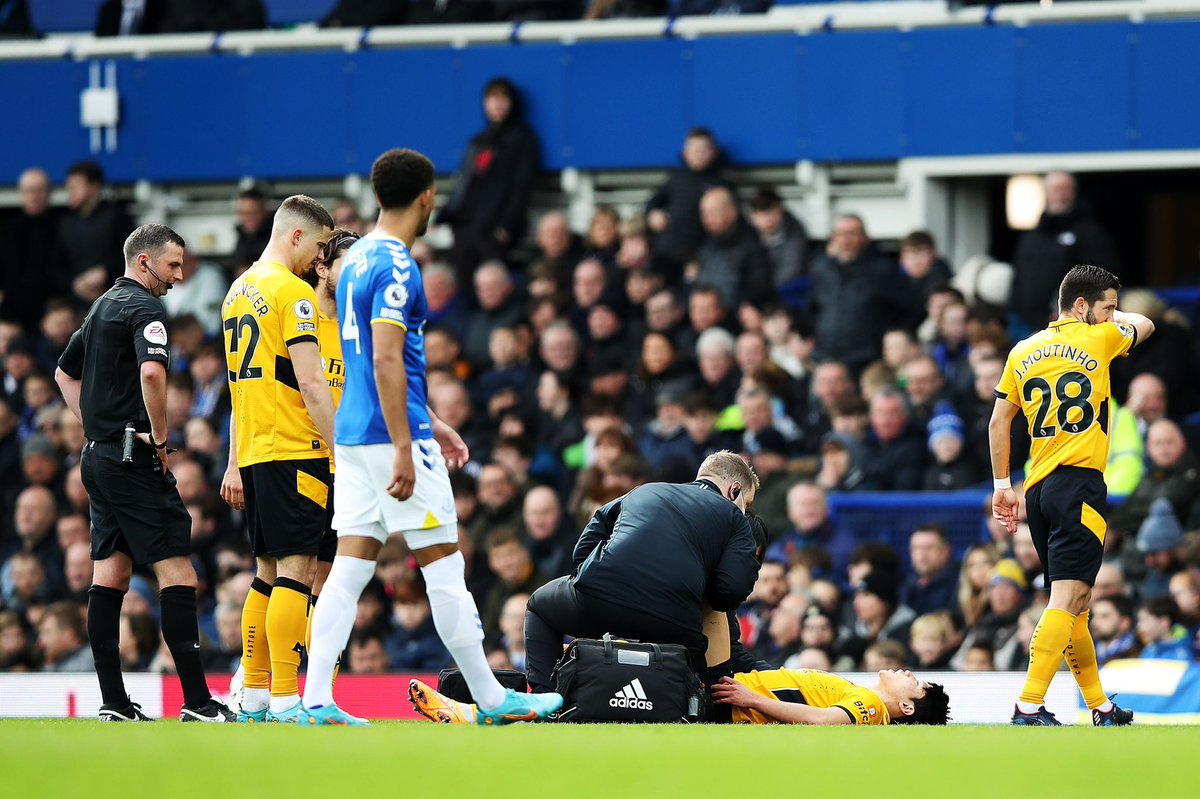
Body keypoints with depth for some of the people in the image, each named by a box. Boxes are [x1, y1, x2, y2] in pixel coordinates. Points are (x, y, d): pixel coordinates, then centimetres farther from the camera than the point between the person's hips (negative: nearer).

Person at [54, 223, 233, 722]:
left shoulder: (103, 307, 18)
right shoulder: (145, 308, -11)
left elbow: (65, 372, 31)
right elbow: (151, 371, -28)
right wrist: (160, 437, -17)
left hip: (98, 457, 9)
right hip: (134, 458, -9)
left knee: (110, 575, 7)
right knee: (176, 571, -10)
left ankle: (113, 702, 5)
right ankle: (196, 702, -15)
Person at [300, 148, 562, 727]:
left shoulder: (357, 259, 15)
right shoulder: (395, 267, -14)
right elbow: (386, 361, -21)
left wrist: (428, 423, 27)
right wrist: (404, 449, -23)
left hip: (354, 434, 9)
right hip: (393, 434, -9)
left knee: (351, 565, 5)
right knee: (444, 565, -2)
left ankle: (317, 700, -1)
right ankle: (492, 700, 4)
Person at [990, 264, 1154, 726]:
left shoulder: (1024, 352, 13)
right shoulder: (1097, 340, -1)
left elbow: (998, 421, 14)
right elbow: (1144, 325, 19)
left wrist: (1002, 486, 19)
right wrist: (1109, 315, 35)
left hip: (1039, 488, 7)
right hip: (1079, 481, -7)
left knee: (1073, 603, 14)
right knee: (1068, 599, -13)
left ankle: (1100, 708, 21)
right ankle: (1029, 707, -25)